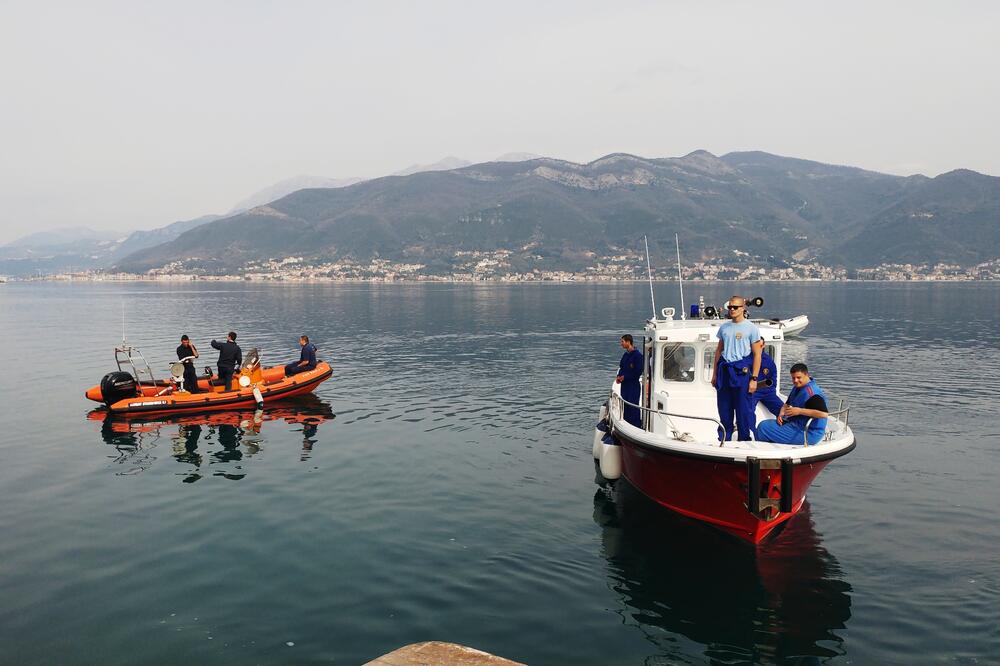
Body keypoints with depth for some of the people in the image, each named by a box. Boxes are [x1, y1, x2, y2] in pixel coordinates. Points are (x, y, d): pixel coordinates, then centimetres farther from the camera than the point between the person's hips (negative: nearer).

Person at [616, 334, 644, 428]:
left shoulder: (637, 355, -13)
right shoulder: (625, 355, 12)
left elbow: (638, 372, -15)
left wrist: (625, 377, -13)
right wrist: (618, 376, 2)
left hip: (633, 386, -8)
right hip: (624, 385, 8)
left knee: (633, 409, -5)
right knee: (625, 407, 11)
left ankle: (637, 427, 1)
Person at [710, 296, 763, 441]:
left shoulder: (751, 328, -3)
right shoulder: (724, 327, 13)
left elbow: (757, 354, -5)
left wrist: (754, 378, -10)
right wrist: (715, 374, 14)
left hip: (742, 372, -5)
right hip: (724, 371, 5)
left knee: (744, 410, -1)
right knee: (724, 410, 10)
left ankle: (745, 442, 8)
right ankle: (723, 440, 22)